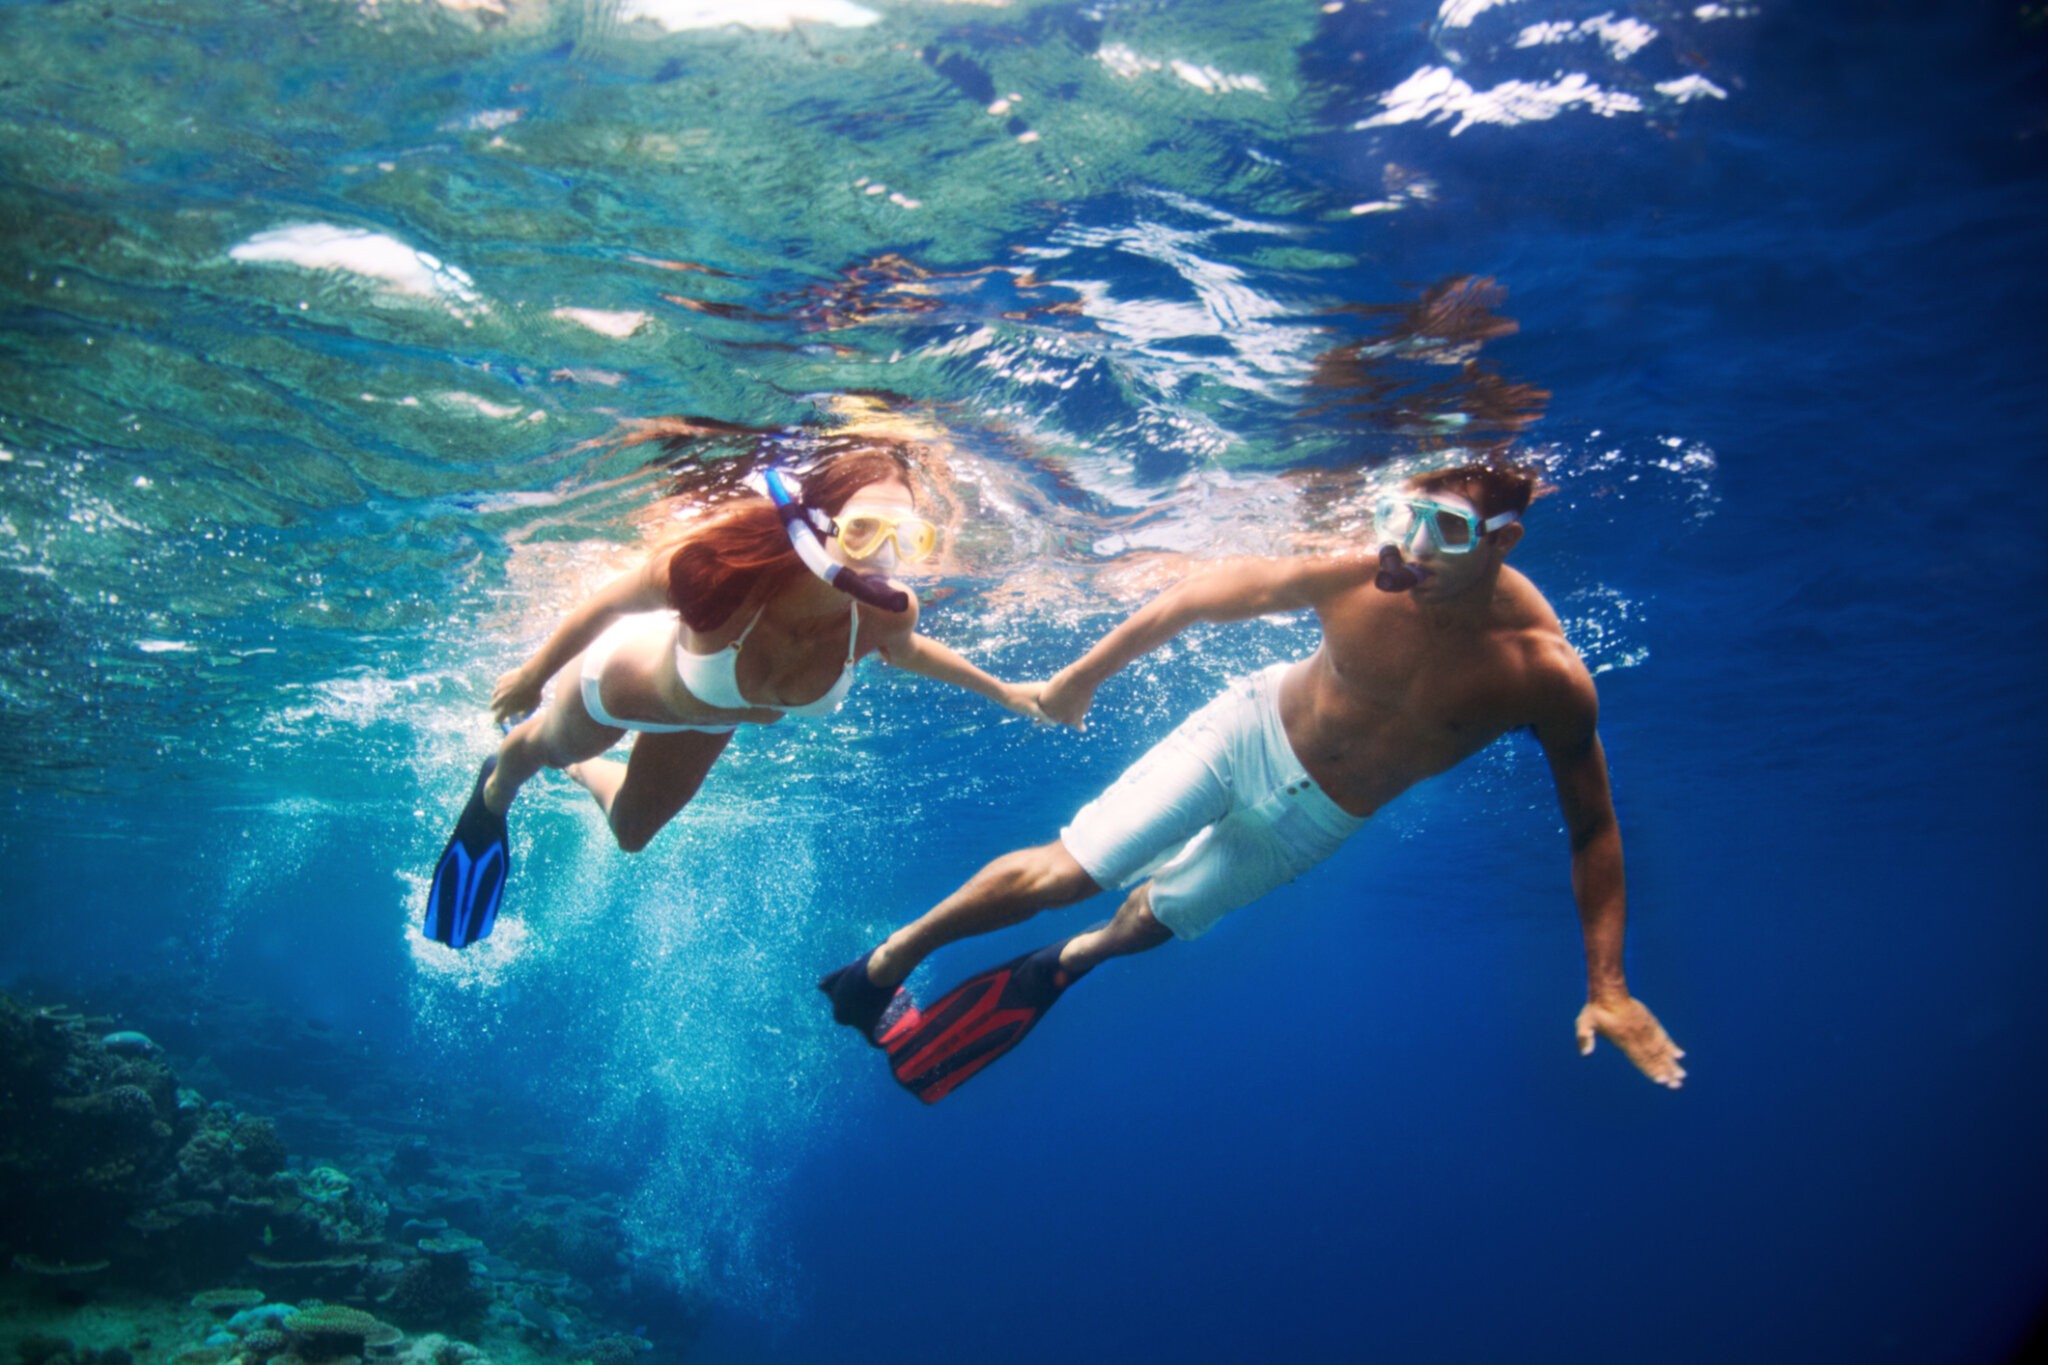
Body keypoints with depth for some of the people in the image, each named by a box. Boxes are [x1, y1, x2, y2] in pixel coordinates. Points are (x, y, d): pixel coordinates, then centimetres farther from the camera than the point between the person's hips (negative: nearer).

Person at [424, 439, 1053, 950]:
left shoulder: (886, 613, -37)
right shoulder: (722, 561, -48)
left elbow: (906, 650, -9)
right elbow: (605, 604, -27)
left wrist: (1001, 691, 0)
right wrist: (533, 675, -11)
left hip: (709, 720, 4)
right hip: (624, 679, -4)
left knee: (629, 834, 32)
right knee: (543, 750, 33)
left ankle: (579, 768, 65)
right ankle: (492, 797, 68)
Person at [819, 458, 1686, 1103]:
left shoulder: (1546, 676, -29)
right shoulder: (1356, 578, -30)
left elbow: (1591, 828, -16)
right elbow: (1196, 597, -15)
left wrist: (1607, 986, -18)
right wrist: (1081, 677, -5)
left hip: (1313, 821, 1)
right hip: (1252, 730, -1)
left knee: (1152, 920, 18)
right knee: (1064, 871, -5)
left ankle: (1067, 961, 53)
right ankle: (887, 962, 17)